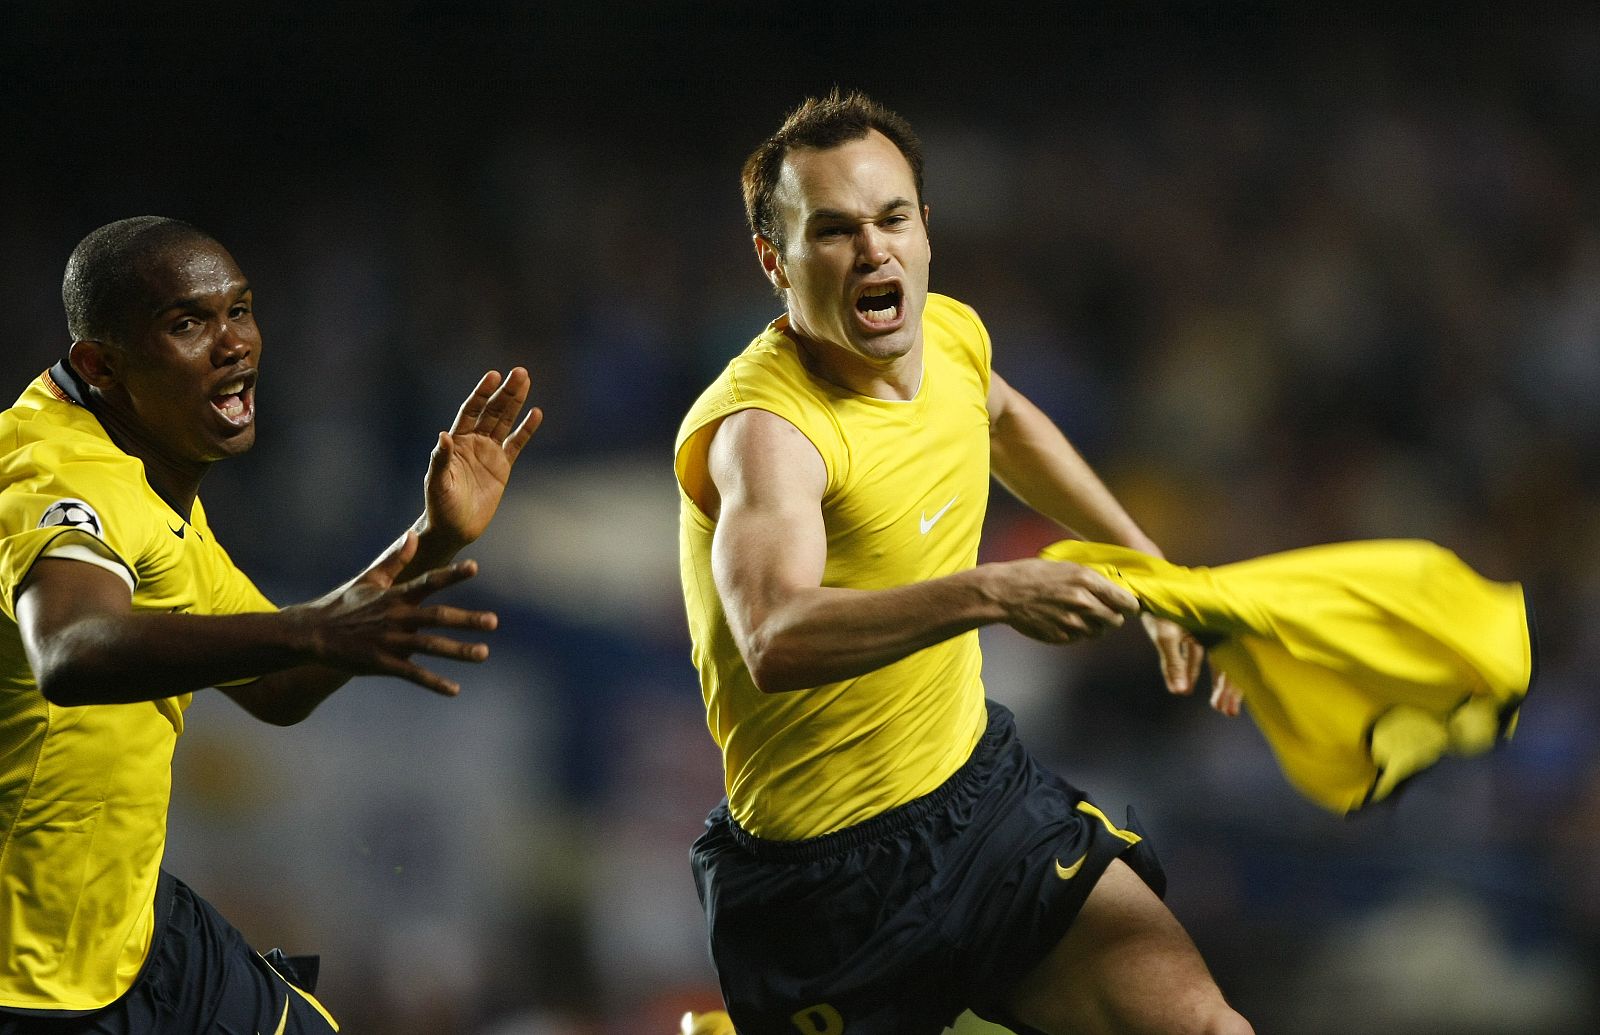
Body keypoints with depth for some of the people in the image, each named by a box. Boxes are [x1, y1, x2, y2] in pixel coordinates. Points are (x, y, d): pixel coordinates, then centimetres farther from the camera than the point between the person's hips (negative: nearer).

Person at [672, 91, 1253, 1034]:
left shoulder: (950, 334, -1)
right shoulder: (765, 428, -25)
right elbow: (778, 644, -45)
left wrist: (1151, 570, 24)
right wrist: (988, 593, -55)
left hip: (984, 780, 6)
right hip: (833, 869, -6)